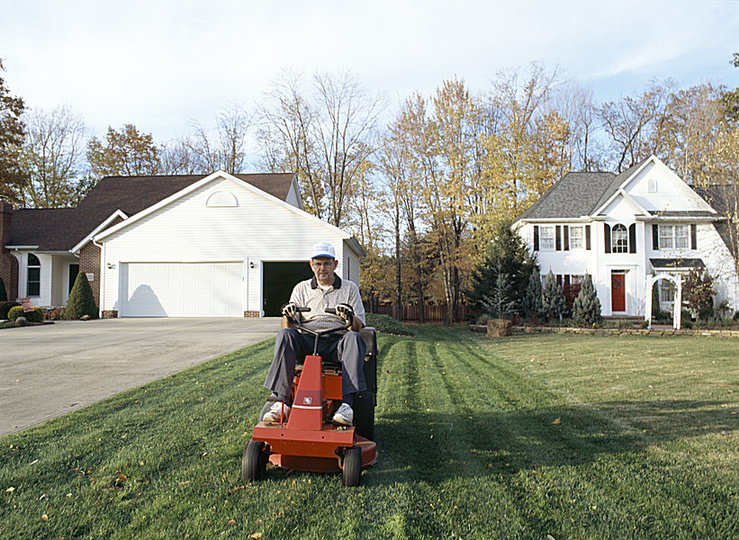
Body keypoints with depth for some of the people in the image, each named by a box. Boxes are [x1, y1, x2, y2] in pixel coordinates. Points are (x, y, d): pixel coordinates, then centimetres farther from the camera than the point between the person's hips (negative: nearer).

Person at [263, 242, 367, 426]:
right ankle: (281, 402, -36)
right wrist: (287, 316, -13)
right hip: (306, 340, 1)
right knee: (285, 335, -30)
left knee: (354, 339, -34)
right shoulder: (301, 289, 18)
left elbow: (358, 327, 5)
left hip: (336, 342, -1)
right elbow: (289, 327, 11)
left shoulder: (350, 288, 14)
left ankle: (347, 404, -42)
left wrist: (350, 317, -18)